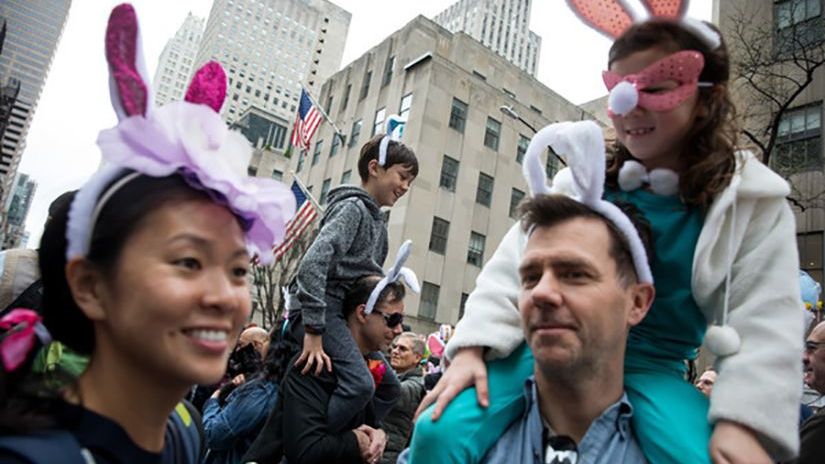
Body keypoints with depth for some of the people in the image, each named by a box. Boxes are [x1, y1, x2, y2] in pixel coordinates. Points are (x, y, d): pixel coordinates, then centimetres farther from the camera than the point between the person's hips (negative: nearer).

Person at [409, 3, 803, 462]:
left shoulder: (754, 202, 0)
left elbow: (763, 321, -6)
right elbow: (516, 263, -3)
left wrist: (743, 422, -20)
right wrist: (471, 348, -13)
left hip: (650, 366, 0)